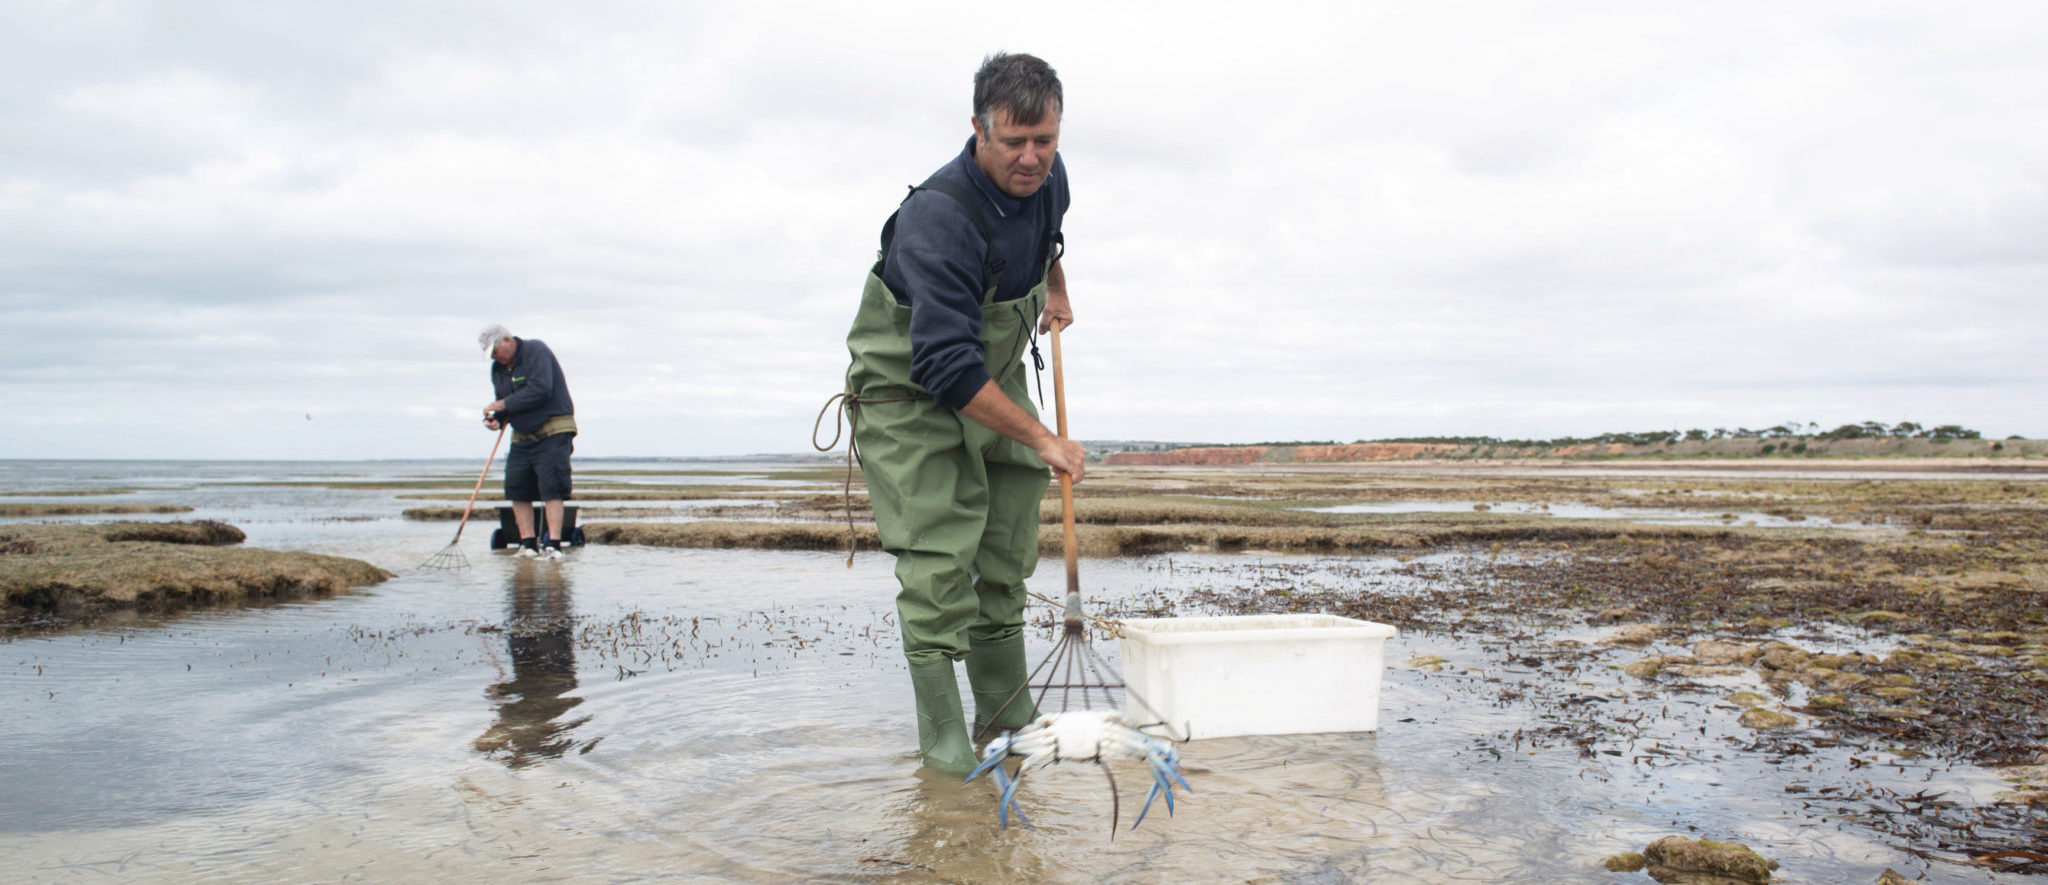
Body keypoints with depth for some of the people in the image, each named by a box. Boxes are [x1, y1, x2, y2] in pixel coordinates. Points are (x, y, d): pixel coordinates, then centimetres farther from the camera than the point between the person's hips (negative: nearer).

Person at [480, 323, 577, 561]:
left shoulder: (536, 351, -12)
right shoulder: (498, 368, 11)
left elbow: (540, 390, -24)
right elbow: (504, 403, 18)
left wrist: (503, 404, -18)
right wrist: (495, 418, -5)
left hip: (553, 431, -8)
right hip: (522, 436, 8)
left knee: (551, 487, -14)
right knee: (516, 487, 1)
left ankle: (553, 545, -16)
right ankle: (528, 544, 7)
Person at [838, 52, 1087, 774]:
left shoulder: (1048, 175, -8)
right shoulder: (940, 216, -33)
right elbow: (947, 366, -38)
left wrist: (1055, 288, 30)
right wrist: (1043, 439, -35)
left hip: (992, 376, 8)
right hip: (907, 390, -7)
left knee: (1010, 547, 7)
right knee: (939, 552, -14)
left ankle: (1005, 708, 20)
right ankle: (941, 732, -4)